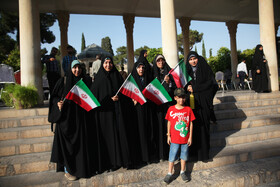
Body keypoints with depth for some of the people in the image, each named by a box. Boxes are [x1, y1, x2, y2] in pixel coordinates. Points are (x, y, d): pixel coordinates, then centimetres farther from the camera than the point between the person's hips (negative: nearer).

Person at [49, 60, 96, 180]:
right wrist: (58, 103, -16)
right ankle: (67, 169, 18)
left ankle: (84, 167, 25)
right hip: (67, 117, -2)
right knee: (68, 143, 2)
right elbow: (54, 97, 2)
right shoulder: (63, 81, 1)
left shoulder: (86, 81, 7)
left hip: (81, 117, 3)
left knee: (83, 142, 8)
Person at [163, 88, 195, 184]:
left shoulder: (188, 109, -5)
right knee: (172, 155, 7)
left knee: (184, 154, 15)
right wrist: (168, 136, 2)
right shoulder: (171, 109, -6)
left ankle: (183, 172, 34)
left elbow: (191, 123, -1)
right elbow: (169, 123, 1)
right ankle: (169, 174, 20)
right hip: (174, 138, -1)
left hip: (185, 138, 1)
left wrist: (190, 137, -2)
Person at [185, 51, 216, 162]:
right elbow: (183, 85, 12)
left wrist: (194, 88, -10)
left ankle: (203, 153, 10)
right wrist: (187, 87, -11)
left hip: (203, 103, -2)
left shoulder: (205, 69, 5)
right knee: (192, 127, -2)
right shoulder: (187, 71, 13)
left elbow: (210, 83, -5)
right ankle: (192, 153, 6)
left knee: (203, 127, -1)